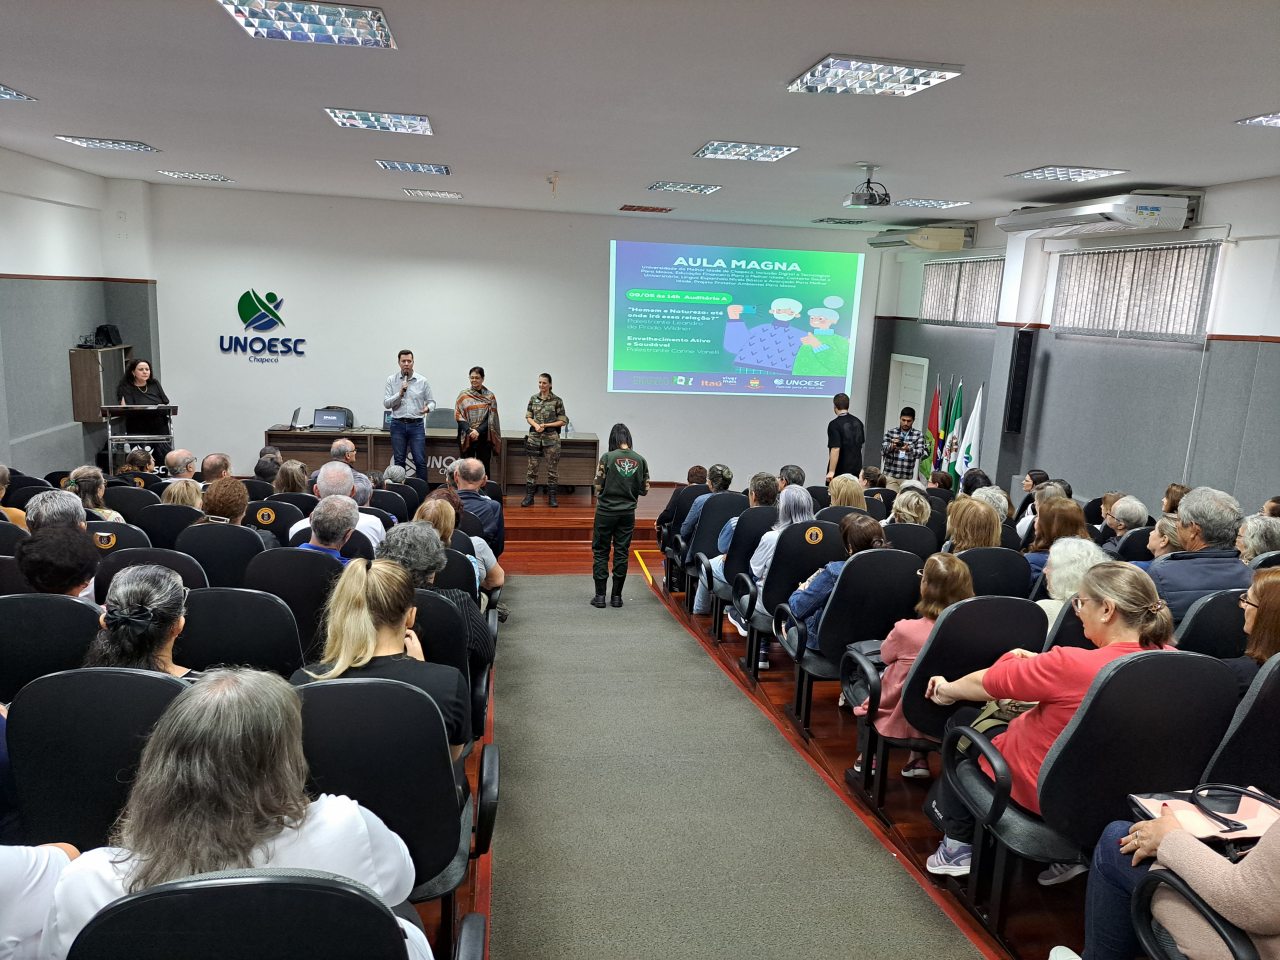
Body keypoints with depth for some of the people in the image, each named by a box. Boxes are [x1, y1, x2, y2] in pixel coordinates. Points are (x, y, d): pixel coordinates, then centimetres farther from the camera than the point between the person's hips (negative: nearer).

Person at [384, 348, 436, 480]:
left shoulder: (422, 381, 2)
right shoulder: (391, 380, 2)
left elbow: (431, 401, 7)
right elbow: (386, 404, -1)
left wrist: (428, 407, -16)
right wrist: (400, 393, -16)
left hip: (417, 425, -1)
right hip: (398, 425, 1)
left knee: (420, 461, -3)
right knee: (399, 461, 7)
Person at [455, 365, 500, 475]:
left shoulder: (489, 396, 4)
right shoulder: (463, 395, 5)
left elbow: (491, 418, -2)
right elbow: (458, 416, -1)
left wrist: (478, 431, -15)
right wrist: (469, 431, -16)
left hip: (484, 437, 0)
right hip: (466, 437, 0)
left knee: (484, 466, 3)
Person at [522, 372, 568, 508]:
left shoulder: (557, 400, -3)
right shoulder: (533, 399, 6)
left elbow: (563, 421, -2)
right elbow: (528, 417, 10)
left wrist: (546, 425, -11)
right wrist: (536, 425, -10)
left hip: (551, 438, -2)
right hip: (534, 437, 2)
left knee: (552, 468, 4)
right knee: (532, 467, 3)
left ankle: (552, 497, 13)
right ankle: (529, 496, 10)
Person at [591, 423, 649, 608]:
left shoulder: (607, 457, -11)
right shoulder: (640, 460, -2)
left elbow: (598, 487, -11)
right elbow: (644, 490, 3)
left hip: (606, 511, -3)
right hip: (628, 513, 3)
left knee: (600, 552, 8)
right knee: (621, 553, 10)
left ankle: (600, 596, 9)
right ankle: (616, 596, 15)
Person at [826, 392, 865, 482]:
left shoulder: (835, 425, -15)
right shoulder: (858, 422, 7)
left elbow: (835, 449, -22)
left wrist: (831, 471, -21)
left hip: (840, 471, -6)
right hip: (856, 469, 6)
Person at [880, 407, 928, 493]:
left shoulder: (918, 435, 3)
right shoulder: (890, 432, 4)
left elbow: (921, 453, -8)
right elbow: (882, 451, -3)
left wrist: (909, 449, -28)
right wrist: (892, 446, -24)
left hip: (907, 478, 0)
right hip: (890, 475, 0)